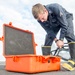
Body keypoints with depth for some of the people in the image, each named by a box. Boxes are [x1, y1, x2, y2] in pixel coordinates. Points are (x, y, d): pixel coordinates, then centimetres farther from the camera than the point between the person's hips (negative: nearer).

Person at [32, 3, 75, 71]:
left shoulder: (56, 8, -43)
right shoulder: (40, 18, -27)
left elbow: (64, 25, -35)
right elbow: (49, 30, -19)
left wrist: (61, 39, -33)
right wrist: (56, 40, -31)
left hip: (66, 19, -4)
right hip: (54, 24, 4)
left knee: (69, 35, -28)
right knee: (48, 38, -10)